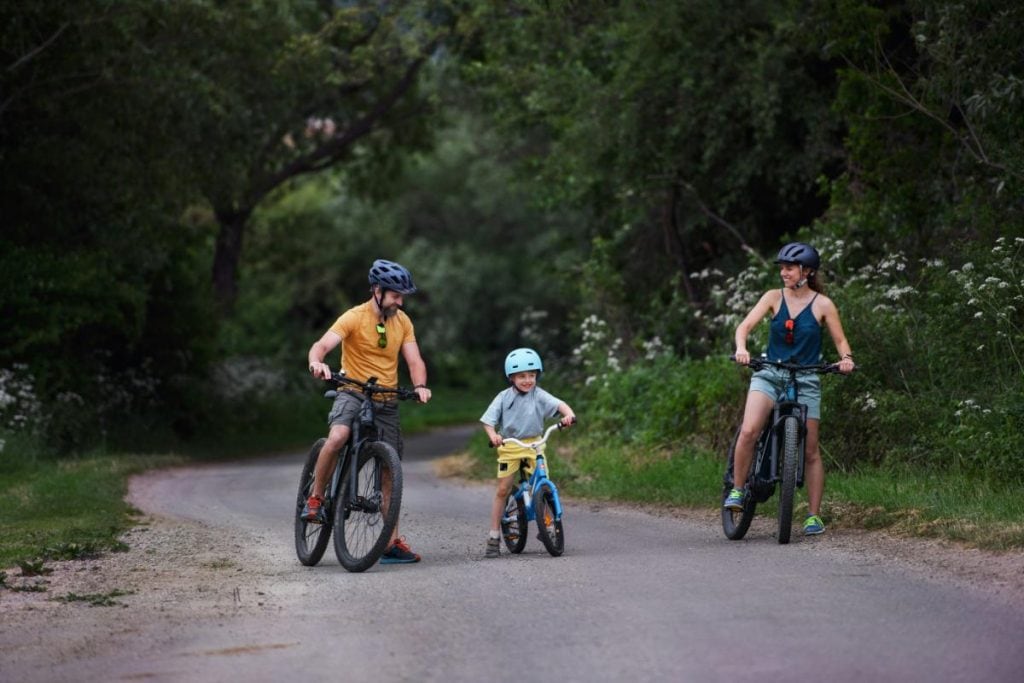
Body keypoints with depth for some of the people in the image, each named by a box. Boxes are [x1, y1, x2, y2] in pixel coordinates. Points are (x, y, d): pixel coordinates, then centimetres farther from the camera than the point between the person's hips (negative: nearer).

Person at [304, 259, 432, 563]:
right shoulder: (354, 318, -12)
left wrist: (420, 386, -24)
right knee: (337, 437, -35)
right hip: (353, 393, -5)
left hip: (387, 401, 5)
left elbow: (415, 361, -2)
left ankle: (393, 542, 10)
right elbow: (321, 345, -24)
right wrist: (317, 363, -48)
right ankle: (315, 499, -16)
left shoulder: (402, 321, 3)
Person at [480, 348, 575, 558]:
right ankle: (494, 537, 6)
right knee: (502, 490, 0)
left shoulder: (539, 395, -4)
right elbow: (488, 420, -5)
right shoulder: (504, 398, -2)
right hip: (509, 447, 0)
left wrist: (568, 414, -40)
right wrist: (493, 435, -26)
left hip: (534, 445, 0)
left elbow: (559, 404, -18)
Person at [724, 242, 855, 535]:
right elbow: (745, 325, -8)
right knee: (749, 431, -23)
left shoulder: (822, 304, -2)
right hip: (770, 374, 1)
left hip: (806, 379, 0)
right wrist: (741, 348, -29)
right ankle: (737, 490, -7)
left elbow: (840, 340, 4)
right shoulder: (774, 298, 1)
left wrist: (846, 357, -18)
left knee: (811, 449, 0)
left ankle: (814, 515, 9)